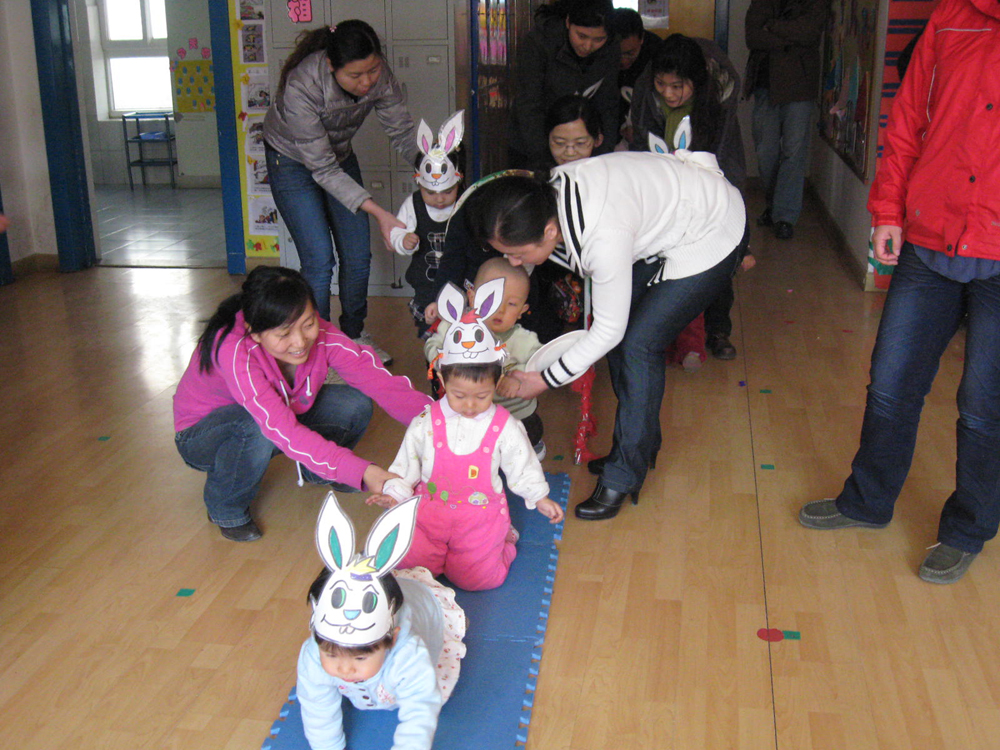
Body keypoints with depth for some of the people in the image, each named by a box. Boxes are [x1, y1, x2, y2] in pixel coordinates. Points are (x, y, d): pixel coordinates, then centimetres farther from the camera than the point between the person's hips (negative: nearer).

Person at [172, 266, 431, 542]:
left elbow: (380, 380, -28)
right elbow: (282, 430, -47)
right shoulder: (234, 350, -39)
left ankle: (315, 473, 12)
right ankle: (226, 508, -8)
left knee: (355, 404, -19)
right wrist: (360, 472, -57)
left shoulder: (320, 334, -24)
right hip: (201, 438, -5)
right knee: (256, 427, -39)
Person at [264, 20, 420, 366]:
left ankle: (354, 335, 24)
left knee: (358, 256, 3)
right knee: (319, 260, -12)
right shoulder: (300, 88, -38)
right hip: (293, 162, -5)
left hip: (340, 155, 5)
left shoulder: (380, 76, -25)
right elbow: (323, 169, -33)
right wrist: (378, 212, -39)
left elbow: (404, 132, -13)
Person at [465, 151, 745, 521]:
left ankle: (623, 477, 1)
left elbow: (608, 331, -26)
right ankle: (643, 446, 24)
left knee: (638, 345, -11)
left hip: (710, 237, -8)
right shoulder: (548, 193, -18)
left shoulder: (604, 239, -40)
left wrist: (545, 380, -16)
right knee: (622, 338, 6)